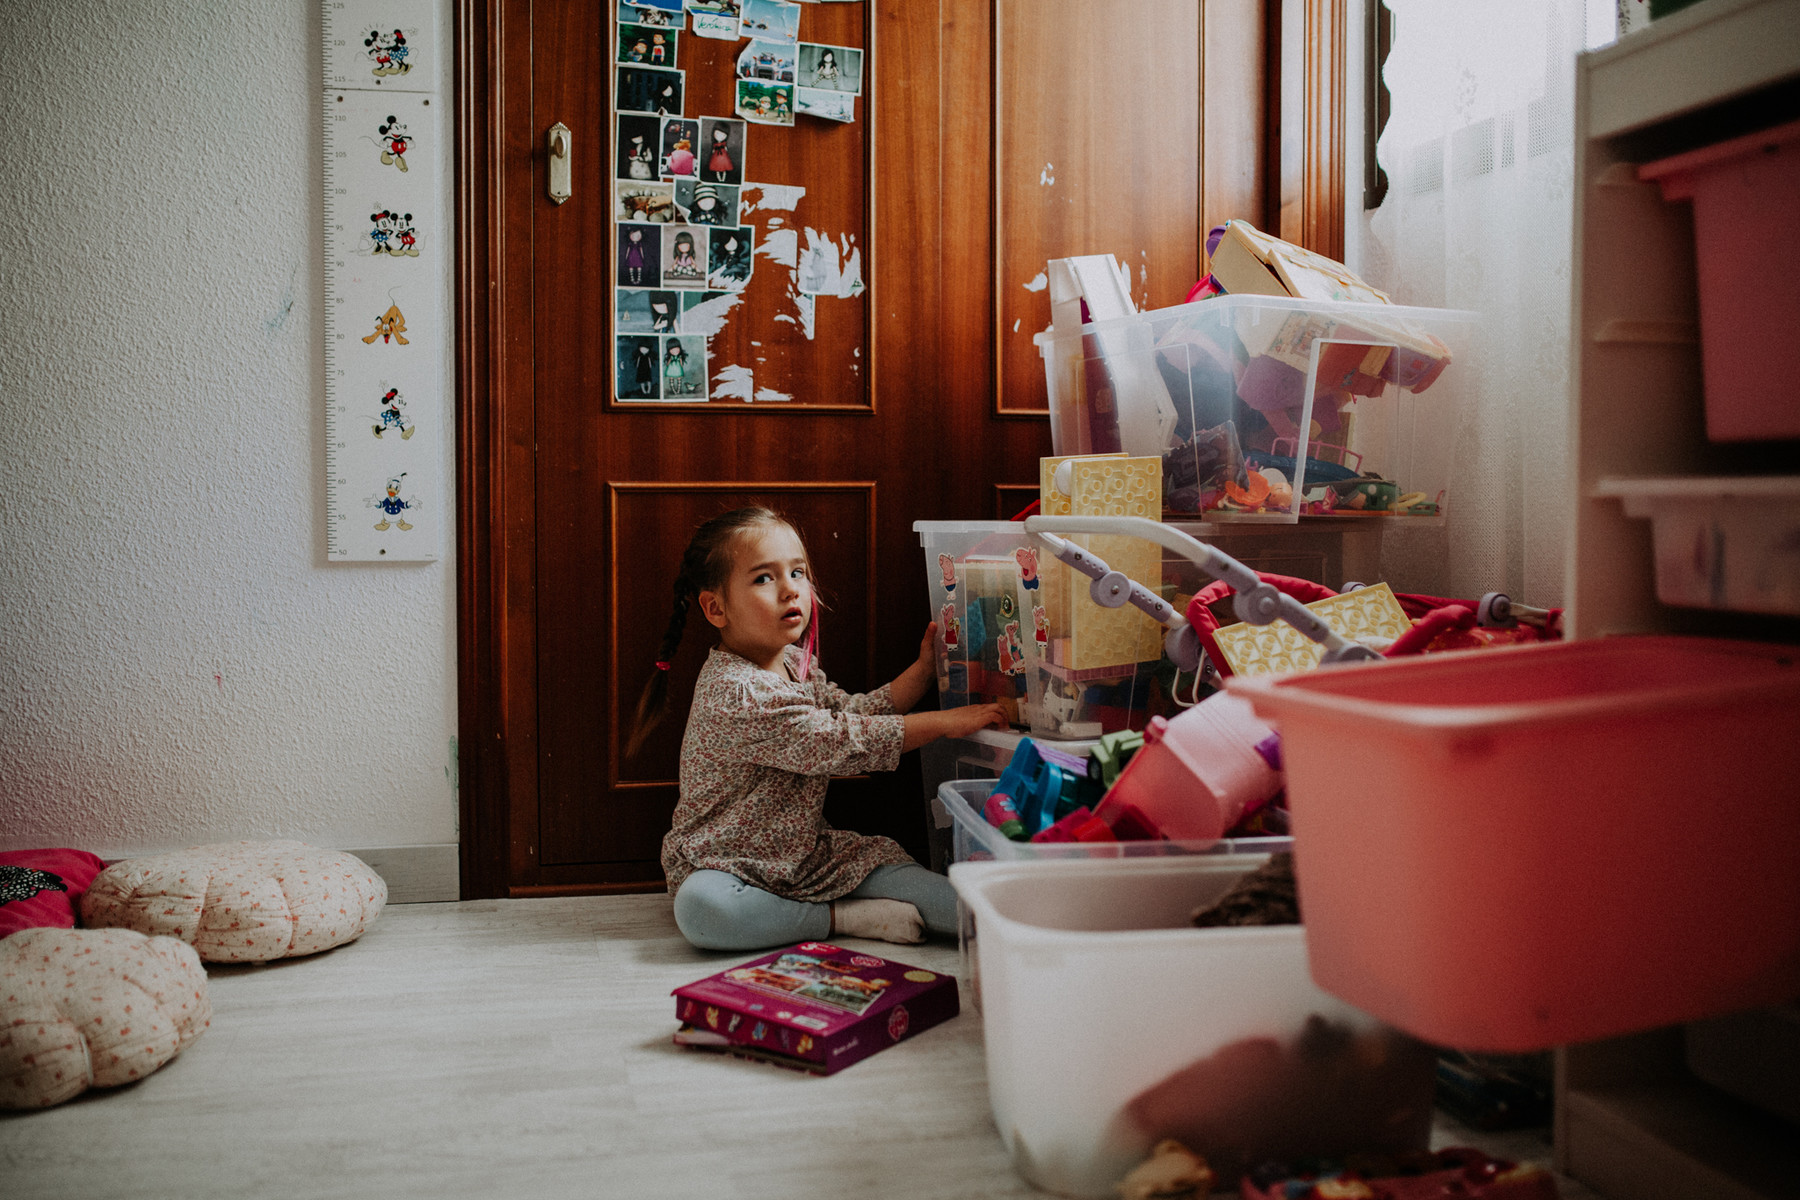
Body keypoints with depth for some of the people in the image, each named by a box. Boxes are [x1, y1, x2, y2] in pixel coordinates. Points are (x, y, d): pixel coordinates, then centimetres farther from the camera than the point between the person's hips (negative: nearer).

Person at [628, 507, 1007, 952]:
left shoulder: (795, 663, 6)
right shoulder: (734, 692, -25)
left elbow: (855, 711, 15)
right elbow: (839, 742, -26)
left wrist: (923, 670, 7)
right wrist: (945, 722, -22)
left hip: (808, 852, 6)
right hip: (727, 862, -6)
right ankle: (843, 918, -28)